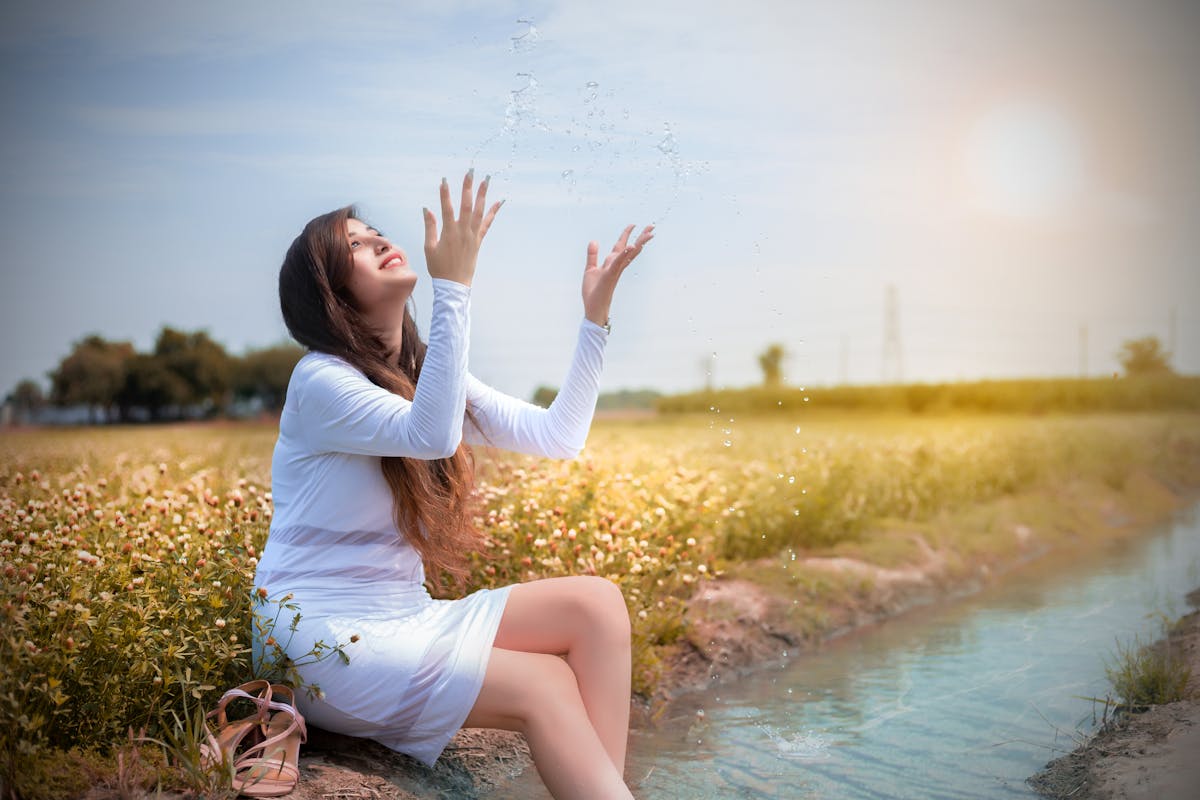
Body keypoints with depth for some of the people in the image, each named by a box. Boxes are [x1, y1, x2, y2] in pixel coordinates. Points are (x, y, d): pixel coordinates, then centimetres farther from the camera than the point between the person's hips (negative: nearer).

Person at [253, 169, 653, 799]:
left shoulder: (427, 379, 10)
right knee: (546, 687, -22)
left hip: (407, 620, 7)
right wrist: (454, 285, -30)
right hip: (324, 637, -7)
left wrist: (595, 314, -3)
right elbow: (430, 435, -32)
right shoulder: (320, 380, -12)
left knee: (595, 602, -14)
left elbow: (558, 435, 4)